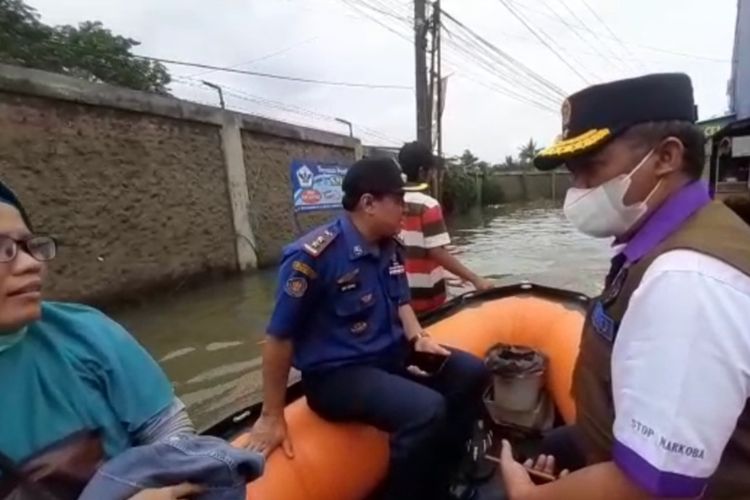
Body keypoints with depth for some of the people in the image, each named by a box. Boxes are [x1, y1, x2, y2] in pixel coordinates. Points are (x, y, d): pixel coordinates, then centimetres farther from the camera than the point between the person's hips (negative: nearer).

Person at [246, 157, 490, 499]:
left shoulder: (389, 248, 1)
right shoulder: (313, 256, -23)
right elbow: (279, 338, -17)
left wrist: (418, 338, -5)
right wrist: (272, 417, -10)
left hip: (391, 355, 9)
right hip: (336, 374, -8)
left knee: (471, 372, 6)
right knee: (427, 410, -30)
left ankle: (443, 472, 25)